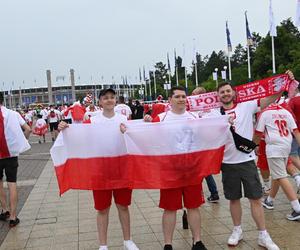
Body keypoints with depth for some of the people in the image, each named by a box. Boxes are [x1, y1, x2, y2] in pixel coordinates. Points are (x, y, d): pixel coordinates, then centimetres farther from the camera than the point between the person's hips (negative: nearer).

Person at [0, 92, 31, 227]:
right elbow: (28, 129, -5)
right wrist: (20, 142, 8)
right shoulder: (13, 114, -4)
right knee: (12, 184, 5)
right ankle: (13, 216, 6)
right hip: (12, 154, 1)